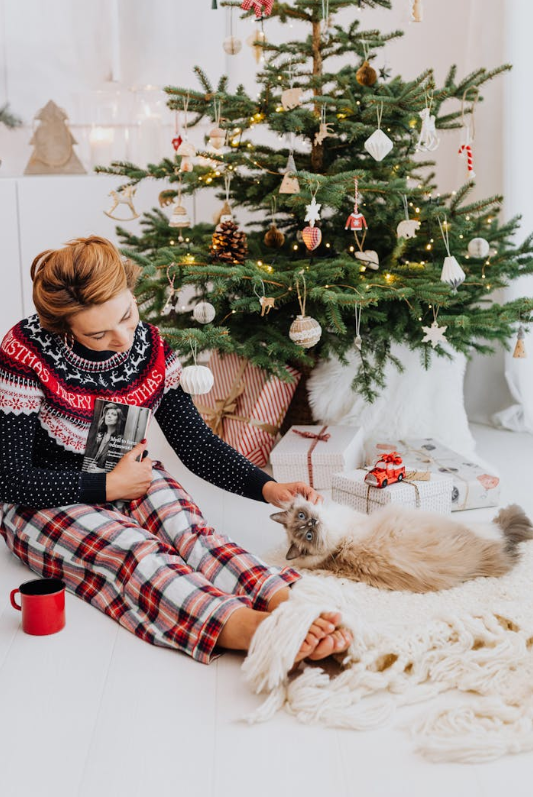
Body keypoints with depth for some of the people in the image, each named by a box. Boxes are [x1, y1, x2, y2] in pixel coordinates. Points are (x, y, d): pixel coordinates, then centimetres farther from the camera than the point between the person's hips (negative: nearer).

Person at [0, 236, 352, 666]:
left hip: (129, 480, 4)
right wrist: (110, 485, -19)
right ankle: (251, 629, -59)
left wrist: (267, 487, -18)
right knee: (130, 550, -33)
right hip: (47, 499, -4)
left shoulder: (150, 348, -6)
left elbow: (197, 444, -3)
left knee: (189, 530, -28)